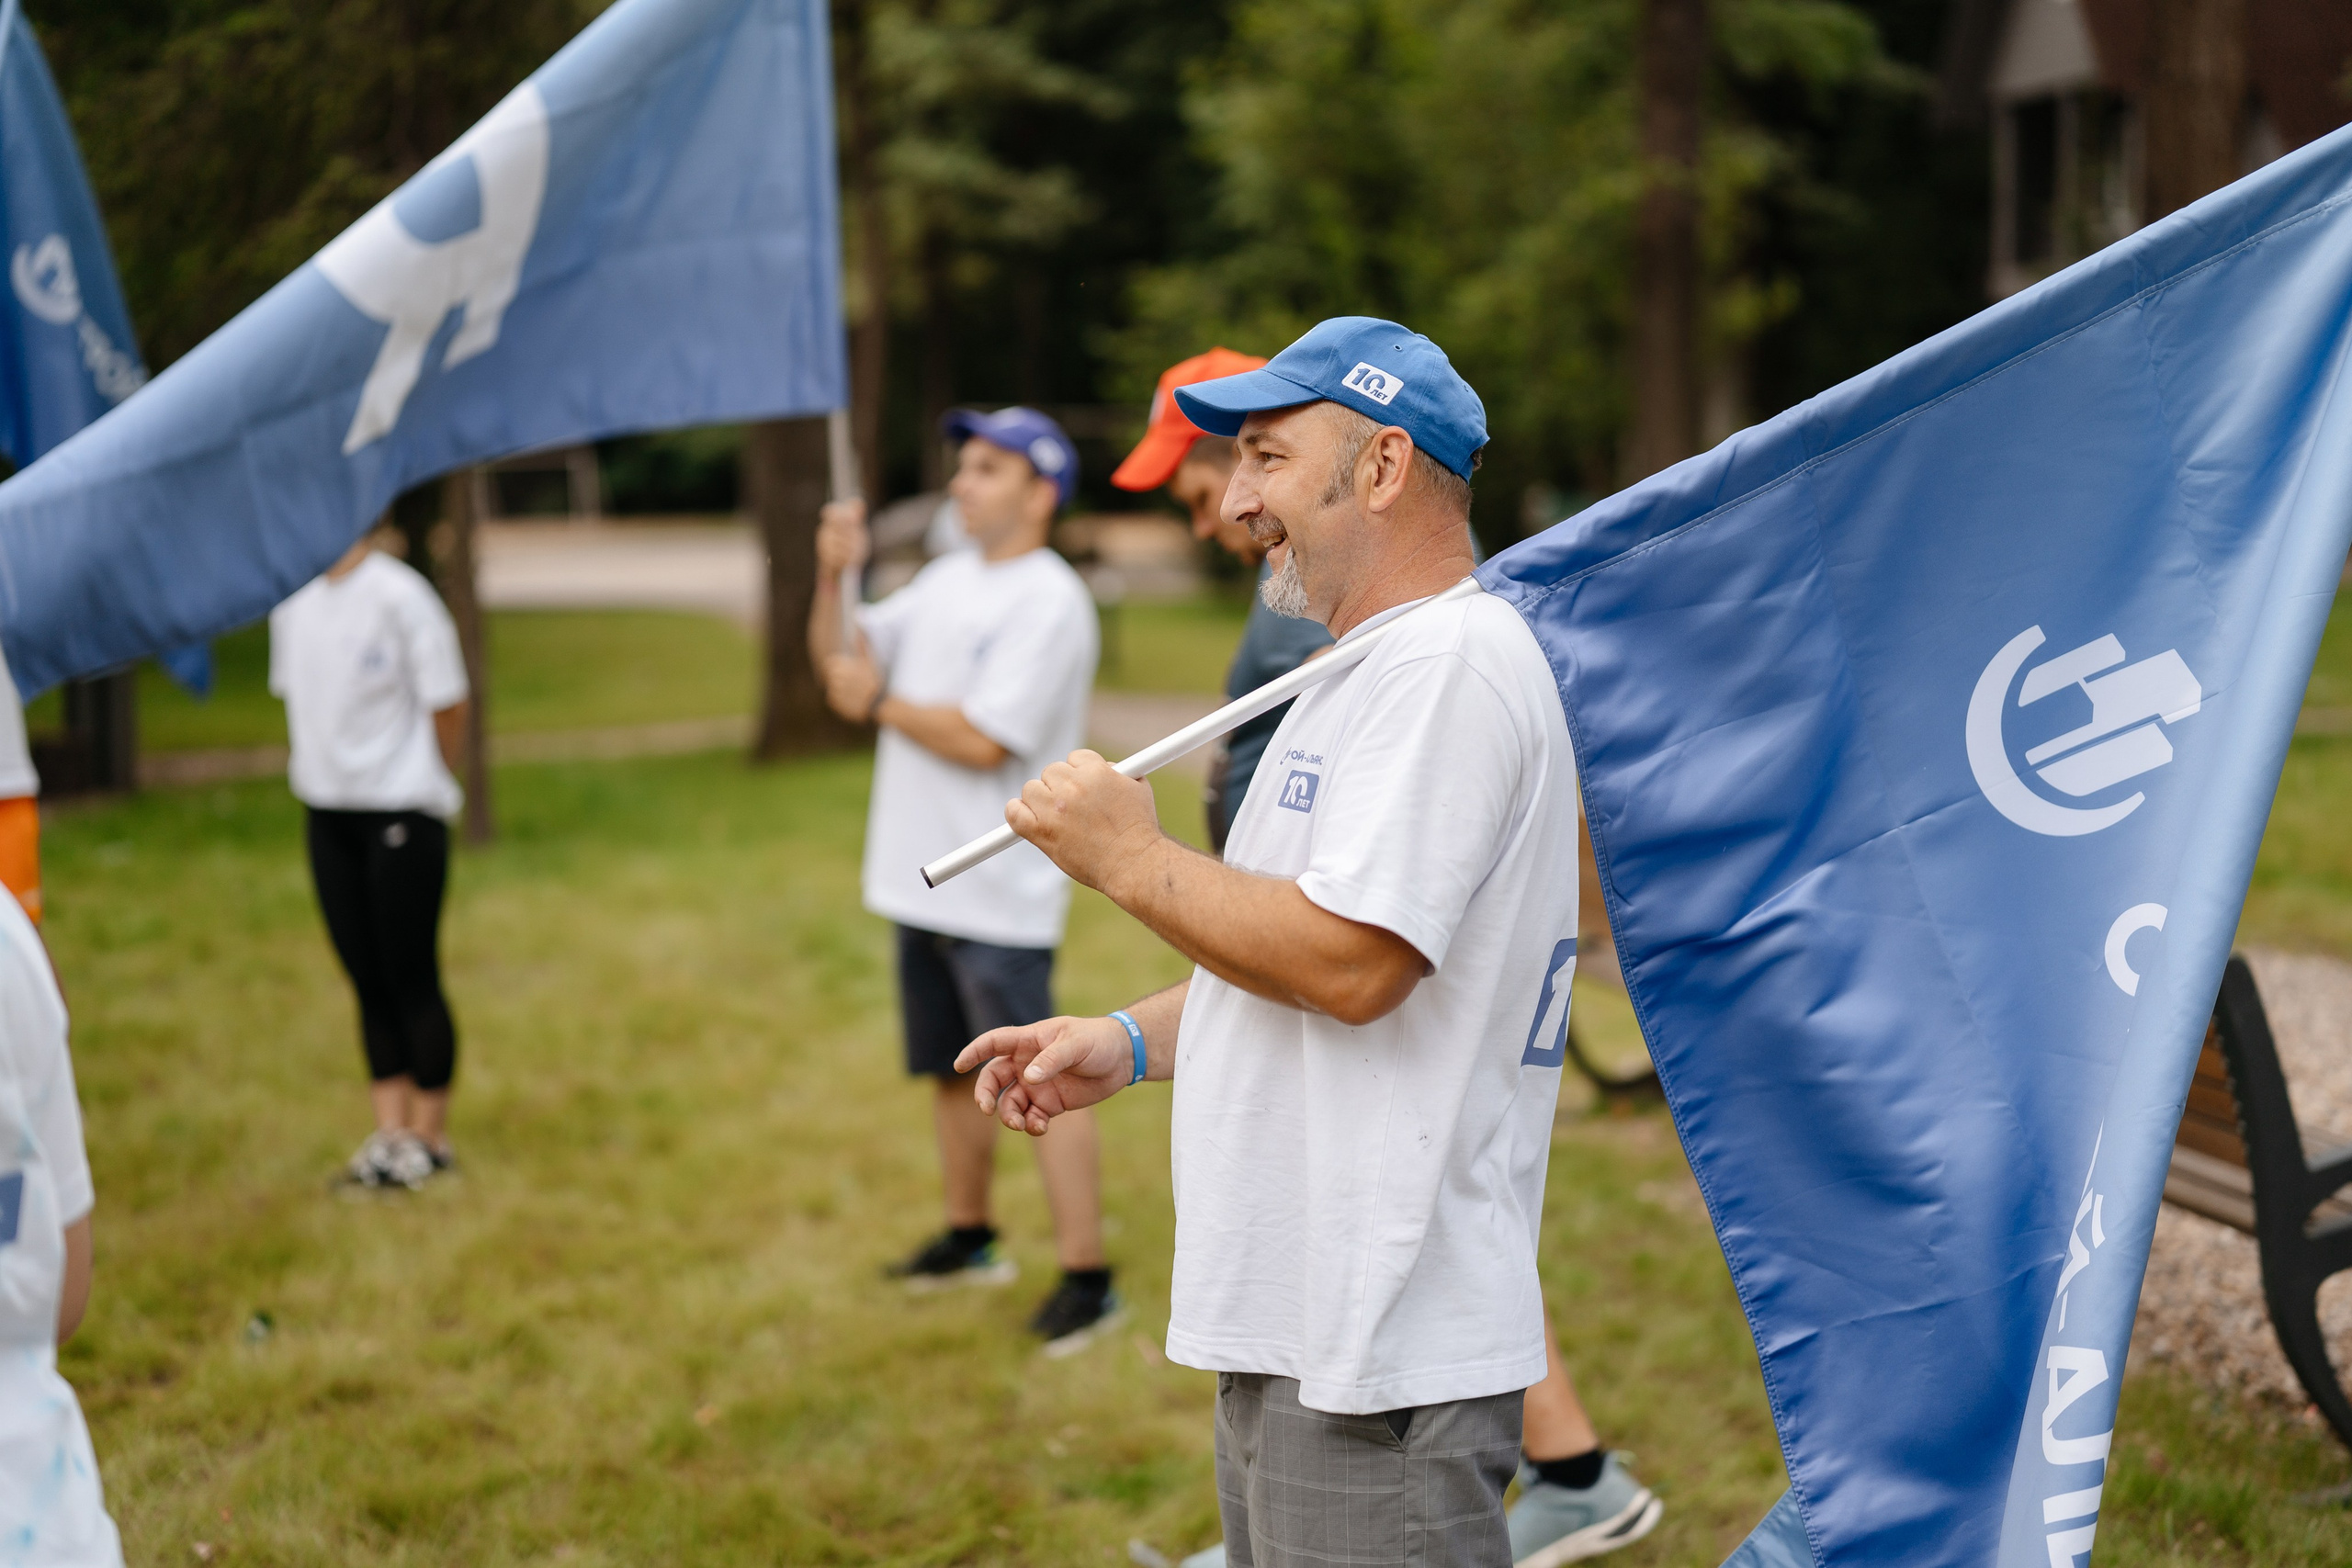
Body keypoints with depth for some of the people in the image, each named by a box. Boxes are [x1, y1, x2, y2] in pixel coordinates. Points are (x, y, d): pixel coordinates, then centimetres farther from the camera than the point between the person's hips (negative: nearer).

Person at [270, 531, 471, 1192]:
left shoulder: (398, 596, -14)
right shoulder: (290, 598, 7)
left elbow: (448, 703, -8)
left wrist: (423, 788, 1)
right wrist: (313, 774, 12)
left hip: (403, 814, -6)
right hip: (327, 814, 6)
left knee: (411, 978, 1)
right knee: (367, 980, 10)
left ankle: (430, 1133, 13)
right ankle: (390, 1129, 18)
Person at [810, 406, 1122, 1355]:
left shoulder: (1049, 603, -14)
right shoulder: (947, 581, 13)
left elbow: (983, 740, -22)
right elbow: (842, 659, 16)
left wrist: (877, 701, -11)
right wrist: (833, 575, -1)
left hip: (999, 896, -9)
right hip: (923, 884, 9)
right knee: (950, 1069, 19)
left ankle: (1087, 1277, -2)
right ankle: (970, 1239, 34)